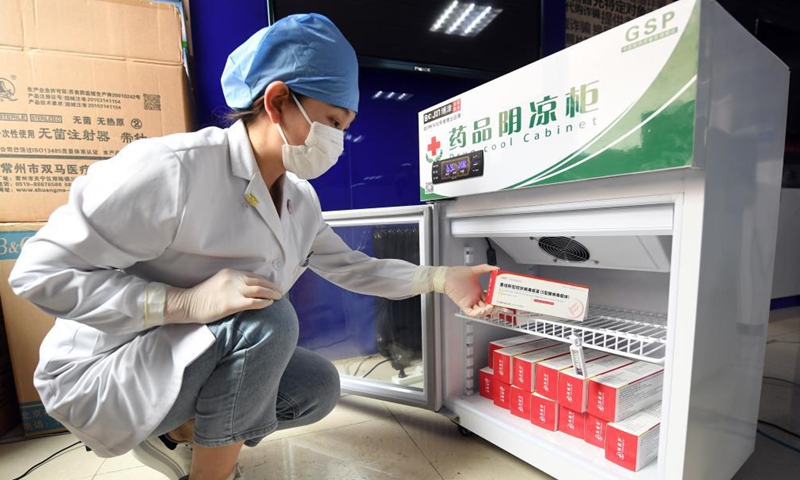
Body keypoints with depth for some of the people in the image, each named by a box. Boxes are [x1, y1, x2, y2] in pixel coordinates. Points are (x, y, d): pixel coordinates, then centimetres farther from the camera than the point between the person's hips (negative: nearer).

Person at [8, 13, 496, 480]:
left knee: (319, 387, -3)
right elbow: (39, 272, -22)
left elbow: (352, 268, 2)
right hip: (101, 373, -6)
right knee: (268, 319, -31)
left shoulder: (300, 199, -4)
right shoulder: (172, 168, -27)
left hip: (204, 363, 7)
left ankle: (177, 432, 14)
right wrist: (184, 302, -35)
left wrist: (441, 279, -2)